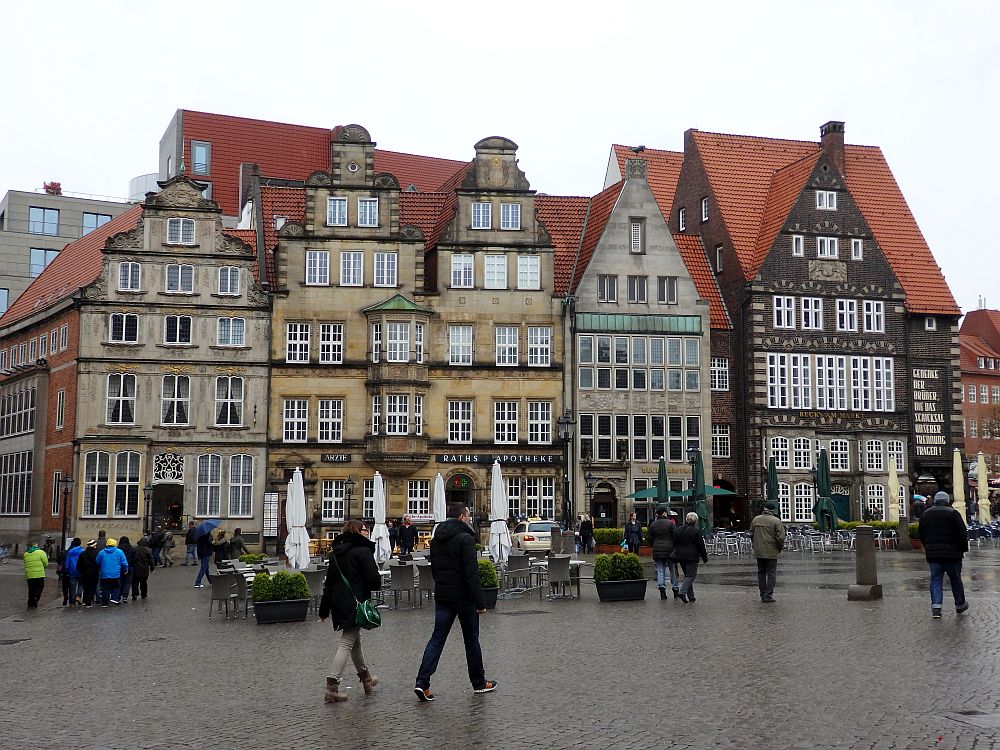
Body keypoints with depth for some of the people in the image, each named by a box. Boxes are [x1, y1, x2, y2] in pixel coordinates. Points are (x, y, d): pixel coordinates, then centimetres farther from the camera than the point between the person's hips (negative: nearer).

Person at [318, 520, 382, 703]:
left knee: (355, 639, 21)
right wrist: (377, 582, 8)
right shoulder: (363, 551, -9)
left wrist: (324, 610, 17)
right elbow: (374, 579, -17)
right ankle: (332, 686, -11)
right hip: (355, 603, -8)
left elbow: (329, 583, 14)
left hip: (338, 604, 8)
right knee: (347, 643, -6)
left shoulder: (336, 553, 13)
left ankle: (365, 677, 36)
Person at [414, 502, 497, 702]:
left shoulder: (436, 539, 10)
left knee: (437, 638, 4)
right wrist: (480, 602, -18)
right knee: (471, 639, 8)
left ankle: (422, 682, -8)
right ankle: (479, 683, 19)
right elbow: (472, 573, -20)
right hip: (463, 597, -6)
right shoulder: (465, 539, -15)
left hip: (442, 596, 6)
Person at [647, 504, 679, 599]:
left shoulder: (653, 525, 4)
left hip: (657, 551, 2)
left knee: (660, 571, 5)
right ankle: (676, 591, 14)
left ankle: (662, 590, -5)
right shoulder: (670, 523, -6)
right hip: (669, 550, -2)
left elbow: (650, 539, 7)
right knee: (673, 571, 8)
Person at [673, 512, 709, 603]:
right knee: (690, 576, -3)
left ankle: (691, 597, 15)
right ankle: (682, 592, -22)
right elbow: (701, 546, -6)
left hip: (680, 556, 6)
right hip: (692, 557, -6)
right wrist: (705, 557, 3)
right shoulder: (696, 531, -9)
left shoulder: (677, 530, 8)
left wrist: (676, 555, 18)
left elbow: (674, 544, 11)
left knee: (687, 575, 15)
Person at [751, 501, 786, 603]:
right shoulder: (776, 521, -12)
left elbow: (751, 535, 13)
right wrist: (781, 547, 4)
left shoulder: (755, 519, 4)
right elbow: (780, 537, -13)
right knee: (771, 573, 2)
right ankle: (768, 596, -2)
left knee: (761, 572, 13)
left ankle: (763, 595, 15)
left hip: (758, 551, 5)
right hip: (771, 552, -5)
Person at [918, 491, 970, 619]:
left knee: (936, 580, 3)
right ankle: (960, 605, 24)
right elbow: (962, 533, -8)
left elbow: (921, 534, 13)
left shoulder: (925, 514, 8)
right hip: (951, 553, -3)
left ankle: (936, 606, -11)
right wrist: (964, 549, 3)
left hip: (932, 554, 3)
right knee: (955, 579, 12)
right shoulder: (953, 513, -6)